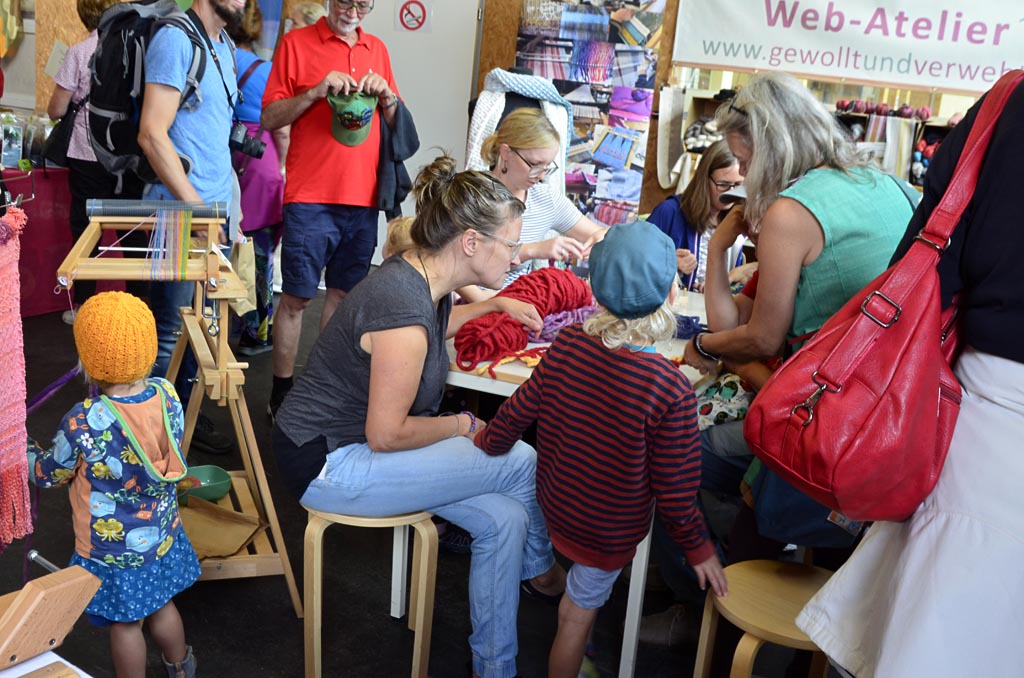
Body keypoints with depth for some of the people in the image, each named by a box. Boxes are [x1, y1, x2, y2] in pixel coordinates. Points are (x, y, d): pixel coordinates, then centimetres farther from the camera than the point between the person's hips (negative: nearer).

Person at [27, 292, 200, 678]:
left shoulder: (84, 423, -30)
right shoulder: (166, 394, -18)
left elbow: (49, 474, -10)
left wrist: (25, 448, 11)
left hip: (113, 551, -5)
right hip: (162, 535, 5)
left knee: (125, 624, 17)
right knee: (161, 605, 28)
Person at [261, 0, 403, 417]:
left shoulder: (377, 49, 13)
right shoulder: (297, 43, 0)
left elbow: (395, 123, 17)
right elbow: (269, 119, -3)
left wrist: (386, 97, -3)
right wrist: (316, 91, -16)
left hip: (363, 198, 4)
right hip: (310, 198, -4)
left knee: (343, 294, 11)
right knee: (296, 298, 0)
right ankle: (282, 393, 12)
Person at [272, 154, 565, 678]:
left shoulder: (417, 275, 0)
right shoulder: (403, 310, -30)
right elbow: (386, 434, -24)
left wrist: (497, 304, 18)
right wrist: (464, 426, -9)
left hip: (354, 444, 9)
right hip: (327, 467, -9)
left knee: (504, 521, -2)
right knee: (520, 461, -11)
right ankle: (541, 570, 18)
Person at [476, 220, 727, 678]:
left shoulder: (566, 346, -19)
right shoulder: (672, 391, -31)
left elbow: (518, 411, -4)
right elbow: (675, 492, -20)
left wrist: (490, 442, 18)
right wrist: (699, 548, -1)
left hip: (555, 505, 3)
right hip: (612, 531, -2)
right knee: (579, 613, 19)